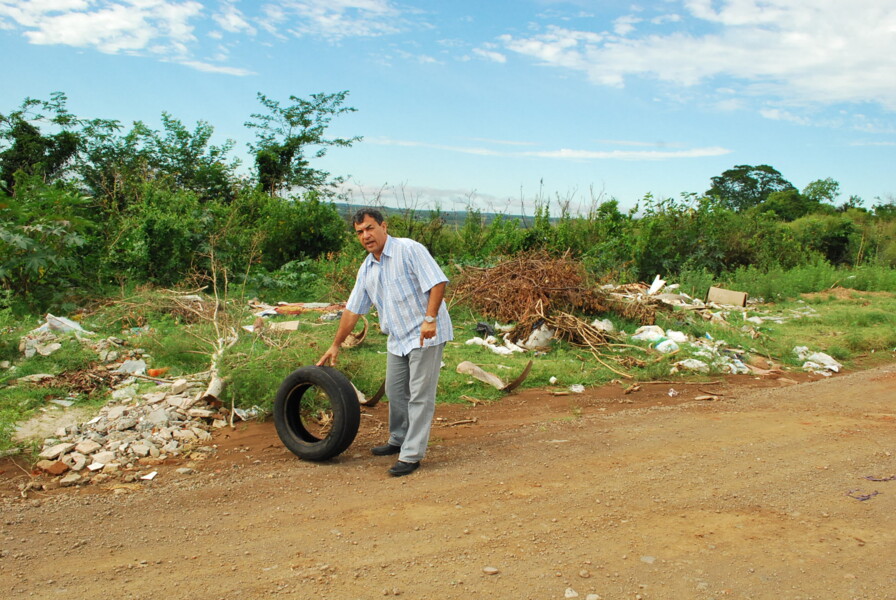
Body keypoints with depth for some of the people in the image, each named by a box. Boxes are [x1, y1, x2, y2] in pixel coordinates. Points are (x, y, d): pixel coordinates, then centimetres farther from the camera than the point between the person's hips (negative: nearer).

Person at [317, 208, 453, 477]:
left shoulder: (409, 250, -13)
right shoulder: (367, 268, 10)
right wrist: (335, 345, 18)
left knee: (420, 395, -4)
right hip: (398, 338, 8)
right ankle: (399, 441, 35)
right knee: (395, 392, 17)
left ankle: (411, 455, 1)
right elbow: (353, 309, 15)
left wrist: (430, 318, -28)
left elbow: (437, 282, -19)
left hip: (425, 335, -8)